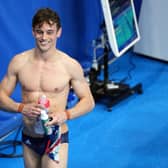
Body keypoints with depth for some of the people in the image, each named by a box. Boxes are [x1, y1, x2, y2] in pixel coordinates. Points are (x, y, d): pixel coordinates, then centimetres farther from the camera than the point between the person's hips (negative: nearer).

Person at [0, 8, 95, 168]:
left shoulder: (70, 66, -11)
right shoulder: (19, 62, -4)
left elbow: (88, 101, -1)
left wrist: (66, 114, -20)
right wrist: (21, 108, -17)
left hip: (56, 139, -3)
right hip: (28, 138, 3)